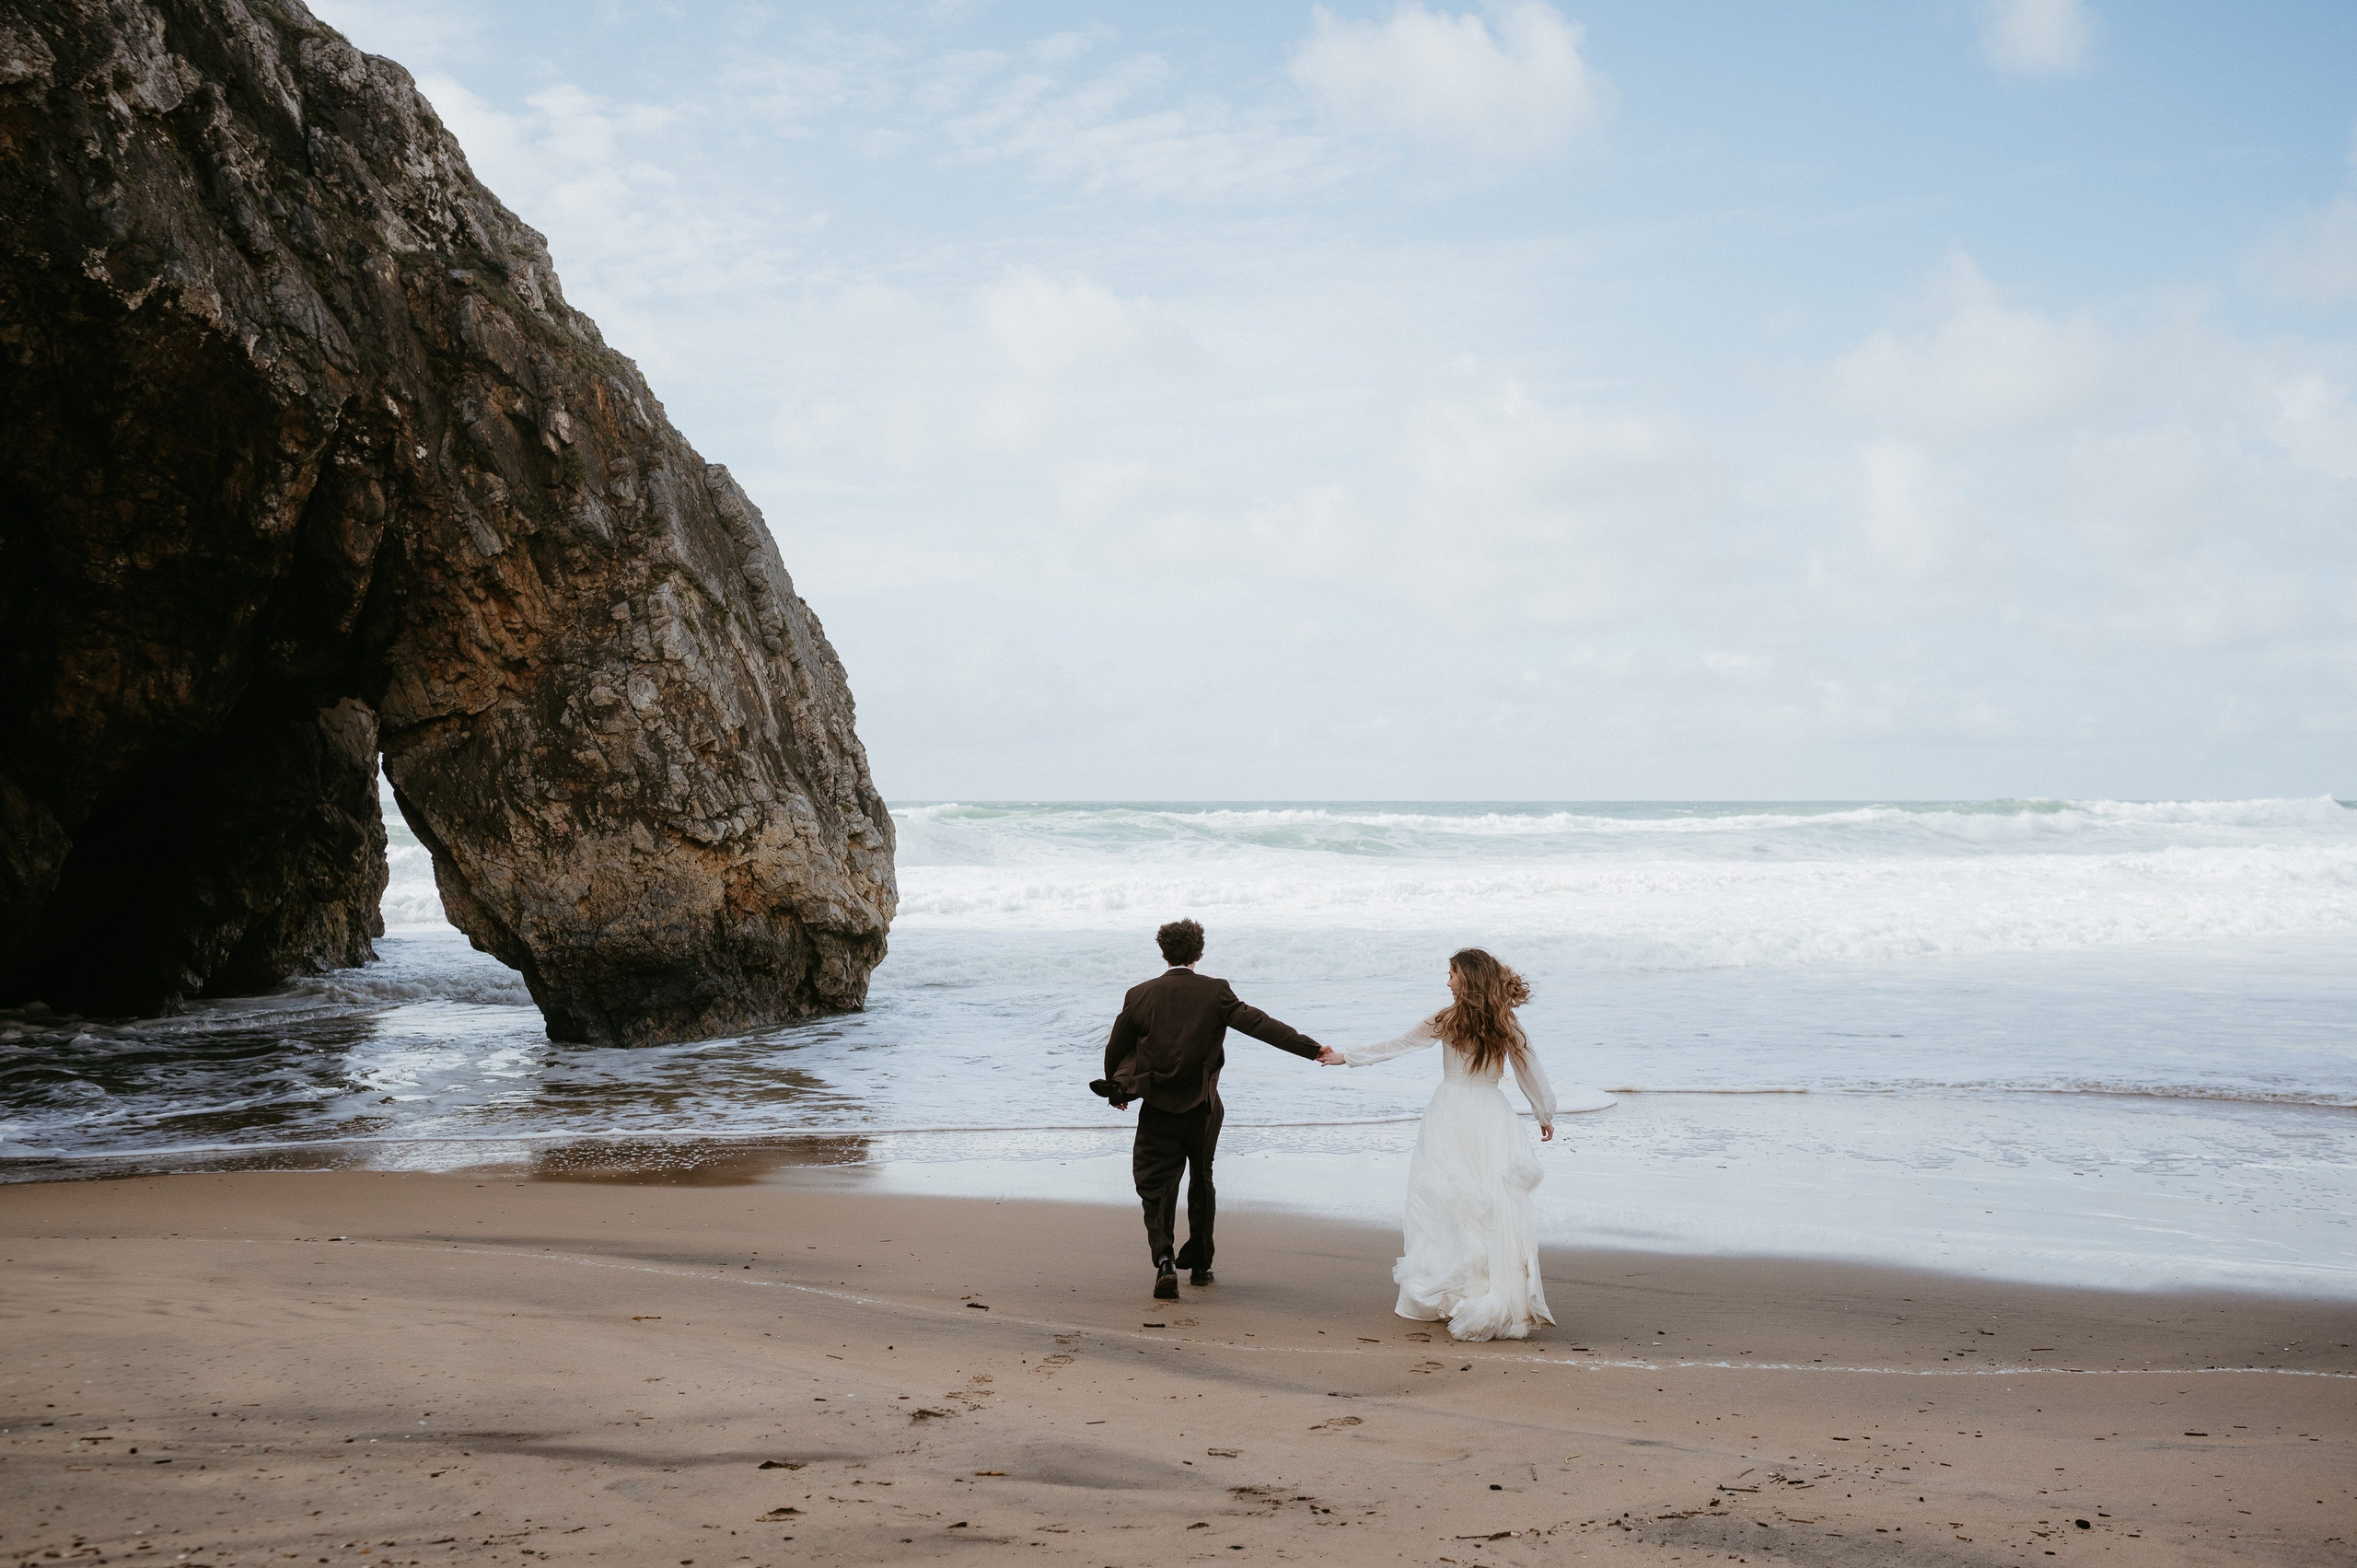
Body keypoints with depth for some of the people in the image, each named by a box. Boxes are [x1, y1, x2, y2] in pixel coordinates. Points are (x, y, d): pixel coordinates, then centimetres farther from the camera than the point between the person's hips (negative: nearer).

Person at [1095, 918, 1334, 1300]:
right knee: (1202, 1182, 19)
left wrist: (1117, 1091, 23)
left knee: (1157, 1186, 2)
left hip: (1157, 1110, -1)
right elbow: (1260, 1024, -15)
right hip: (1202, 1109, 1)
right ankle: (1199, 1264, 26)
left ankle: (1165, 1260, -20)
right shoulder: (1215, 992, -8)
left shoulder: (1140, 995, -4)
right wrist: (1313, 1049, -14)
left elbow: (1115, 1049, 5)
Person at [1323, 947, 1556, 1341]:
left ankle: (1436, 1296, 10)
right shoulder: (1507, 1024, 2)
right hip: (1491, 1117, 2)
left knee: (1443, 1204, 5)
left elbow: (1396, 1045, 3)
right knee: (1495, 1205, 2)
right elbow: (1530, 1072, 10)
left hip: (1452, 1113, -2)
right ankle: (1503, 1301, 1)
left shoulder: (1446, 1020, -4)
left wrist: (1347, 1057, 13)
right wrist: (1545, 1114, 24)